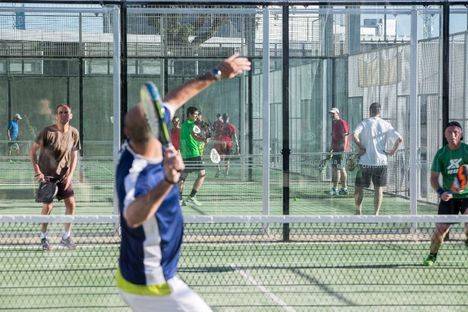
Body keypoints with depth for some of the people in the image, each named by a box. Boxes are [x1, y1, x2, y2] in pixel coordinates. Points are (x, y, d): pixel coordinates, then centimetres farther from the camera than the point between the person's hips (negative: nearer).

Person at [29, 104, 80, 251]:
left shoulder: (74, 133, -3)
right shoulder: (47, 132, -17)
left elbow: (74, 156, 5)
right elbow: (32, 151, -11)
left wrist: (70, 175, -7)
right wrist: (37, 172, -17)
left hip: (64, 174, 4)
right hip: (47, 175, -4)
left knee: (71, 204, -1)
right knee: (47, 206, -5)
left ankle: (66, 237, 14)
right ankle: (43, 237, 15)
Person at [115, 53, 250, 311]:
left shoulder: (133, 145, -9)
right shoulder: (136, 175, -34)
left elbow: (173, 99, 8)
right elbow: (133, 217, -58)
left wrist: (216, 73, 15)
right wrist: (168, 181, -71)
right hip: (152, 288, -10)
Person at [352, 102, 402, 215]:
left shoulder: (364, 123, -1)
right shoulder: (386, 124, 5)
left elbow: (354, 135, -20)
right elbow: (399, 139, -5)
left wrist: (360, 147, -10)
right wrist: (393, 151, 3)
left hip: (365, 161, -2)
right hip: (381, 161, 2)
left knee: (359, 187, 13)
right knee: (379, 188, 8)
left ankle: (358, 210, 17)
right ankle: (376, 213, 4)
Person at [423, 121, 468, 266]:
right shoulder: (441, 154, -1)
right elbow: (434, 178, -2)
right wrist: (440, 192, -19)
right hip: (449, 196, 1)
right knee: (441, 229, -4)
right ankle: (432, 255, 18)